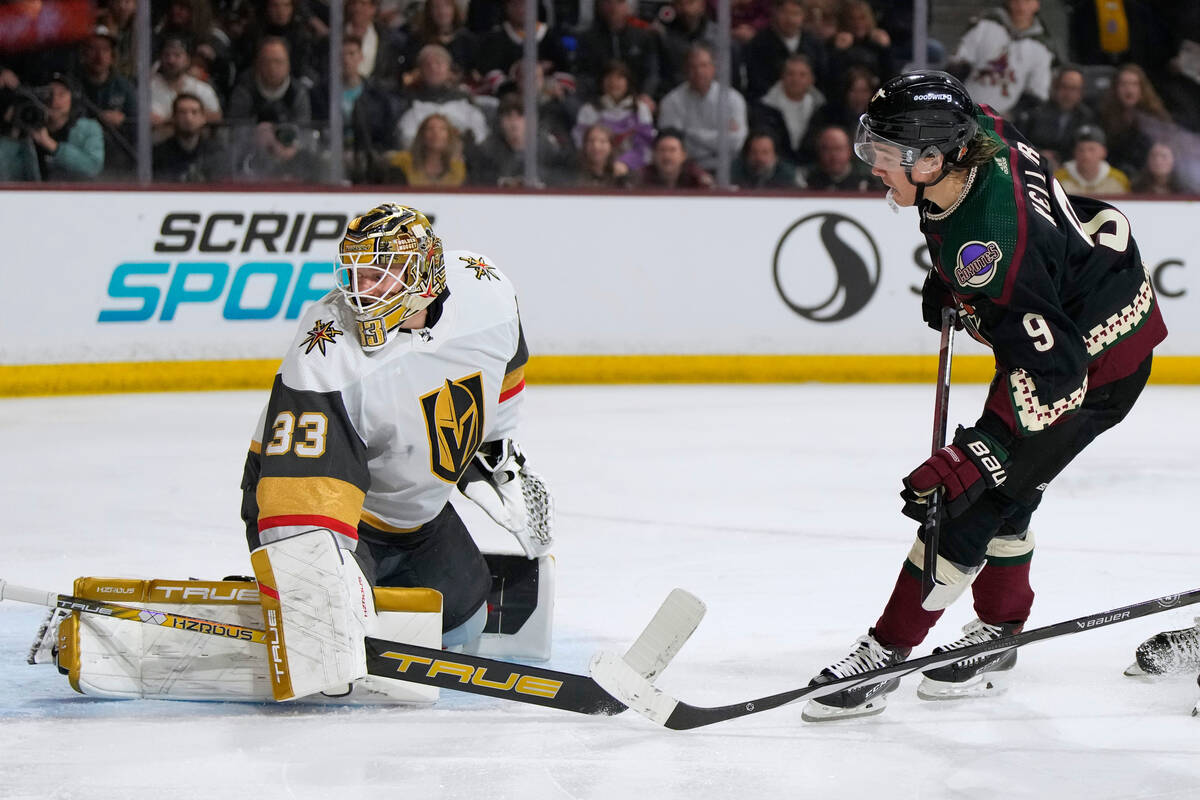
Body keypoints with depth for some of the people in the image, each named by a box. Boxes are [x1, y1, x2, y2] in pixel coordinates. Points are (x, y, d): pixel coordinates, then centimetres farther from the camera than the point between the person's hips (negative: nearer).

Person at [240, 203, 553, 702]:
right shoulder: (328, 356, -34)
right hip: (334, 500, -6)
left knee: (461, 622, 12)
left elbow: (499, 381, 8)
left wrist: (500, 463, 18)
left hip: (418, 507, 6)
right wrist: (313, 584, -48)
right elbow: (303, 483, -39)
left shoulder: (485, 292, -16)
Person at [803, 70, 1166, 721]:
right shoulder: (976, 131, -13)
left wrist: (974, 455, -39)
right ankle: (997, 633, 33)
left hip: (1095, 357, -10)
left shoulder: (992, 241, -37)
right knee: (1000, 483, 17)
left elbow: (1053, 366, -37)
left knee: (973, 493, -9)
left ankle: (885, 654, -2)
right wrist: (949, 279, 16)